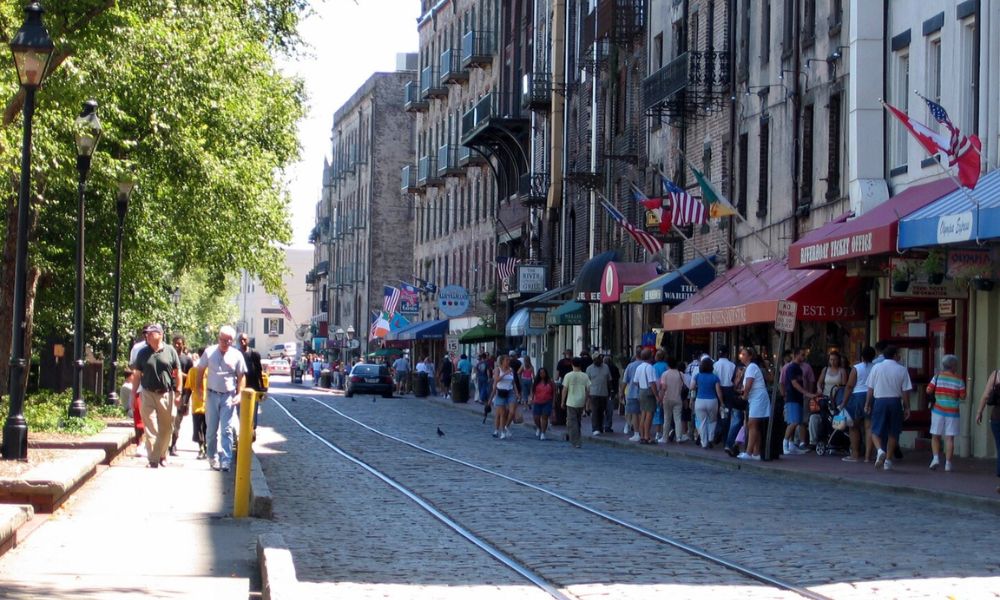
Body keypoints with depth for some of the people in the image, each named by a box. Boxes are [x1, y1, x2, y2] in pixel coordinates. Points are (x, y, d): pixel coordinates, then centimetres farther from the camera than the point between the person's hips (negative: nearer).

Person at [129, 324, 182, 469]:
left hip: (166, 395, 0)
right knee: (151, 429, -6)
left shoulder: (170, 351, 2)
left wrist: (178, 392, -2)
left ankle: (162, 456, 27)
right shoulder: (143, 353, 5)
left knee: (166, 428, 9)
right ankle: (153, 461, -8)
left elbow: (177, 373, 4)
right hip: (148, 395, 0)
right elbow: (136, 375, 9)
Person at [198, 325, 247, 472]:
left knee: (226, 430, -5)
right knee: (211, 429, 8)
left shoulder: (237, 355, -2)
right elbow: (200, 370, 6)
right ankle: (213, 457, 20)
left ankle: (226, 460, -7)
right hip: (212, 394, 1)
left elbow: (241, 376, 4)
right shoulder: (209, 352, -2)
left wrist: (239, 394, -6)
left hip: (228, 395, -1)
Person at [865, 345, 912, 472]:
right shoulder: (902, 370, -2)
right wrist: (907, 408, 6)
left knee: (876, 431, 6)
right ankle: (887, 460, 11)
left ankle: (880, 450, -21)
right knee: (893, 433, 11)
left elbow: (870, 389, 3)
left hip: (879, 401, 0)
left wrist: (867, 404, 12)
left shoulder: (876, 368, 0)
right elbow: (905, 391, -2)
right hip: (895, 401, 0)